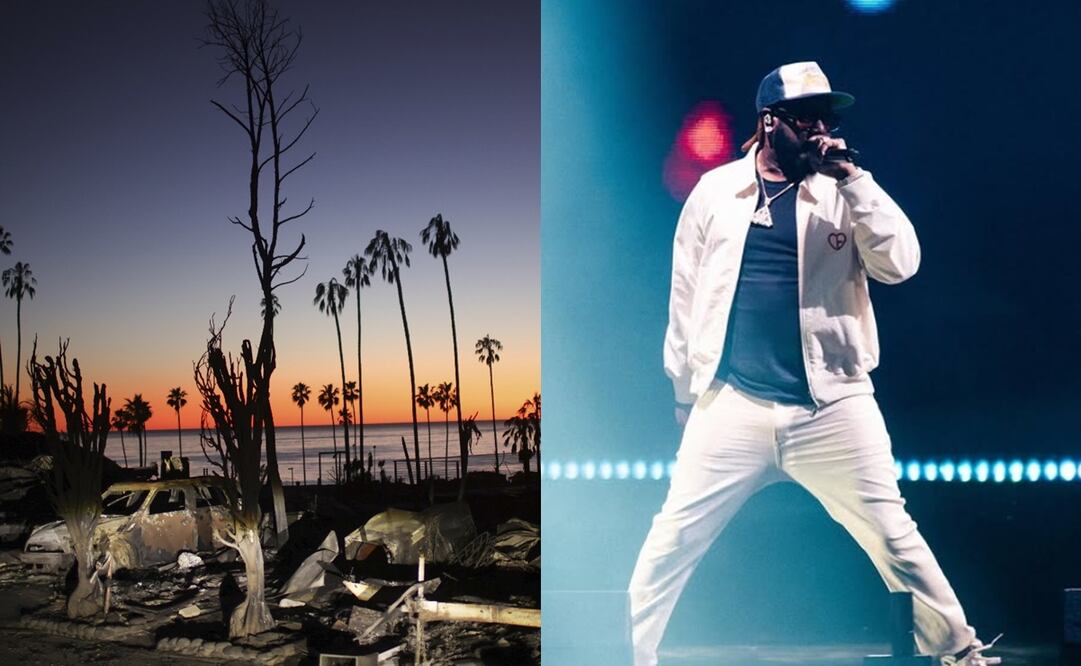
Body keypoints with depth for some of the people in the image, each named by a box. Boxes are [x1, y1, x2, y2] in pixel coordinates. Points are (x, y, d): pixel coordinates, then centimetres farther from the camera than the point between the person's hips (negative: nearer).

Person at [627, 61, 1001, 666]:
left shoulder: (846, 193, 6)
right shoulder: (716, 190, 6)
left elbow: (900, 263, -8)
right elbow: (686, 294, 10)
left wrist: (852, 179, -12)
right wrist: (684, 388, 11)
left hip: (832, 408, 0)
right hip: (733, 405, 0)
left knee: (895, 538, 5)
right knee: (673, 540, 1)